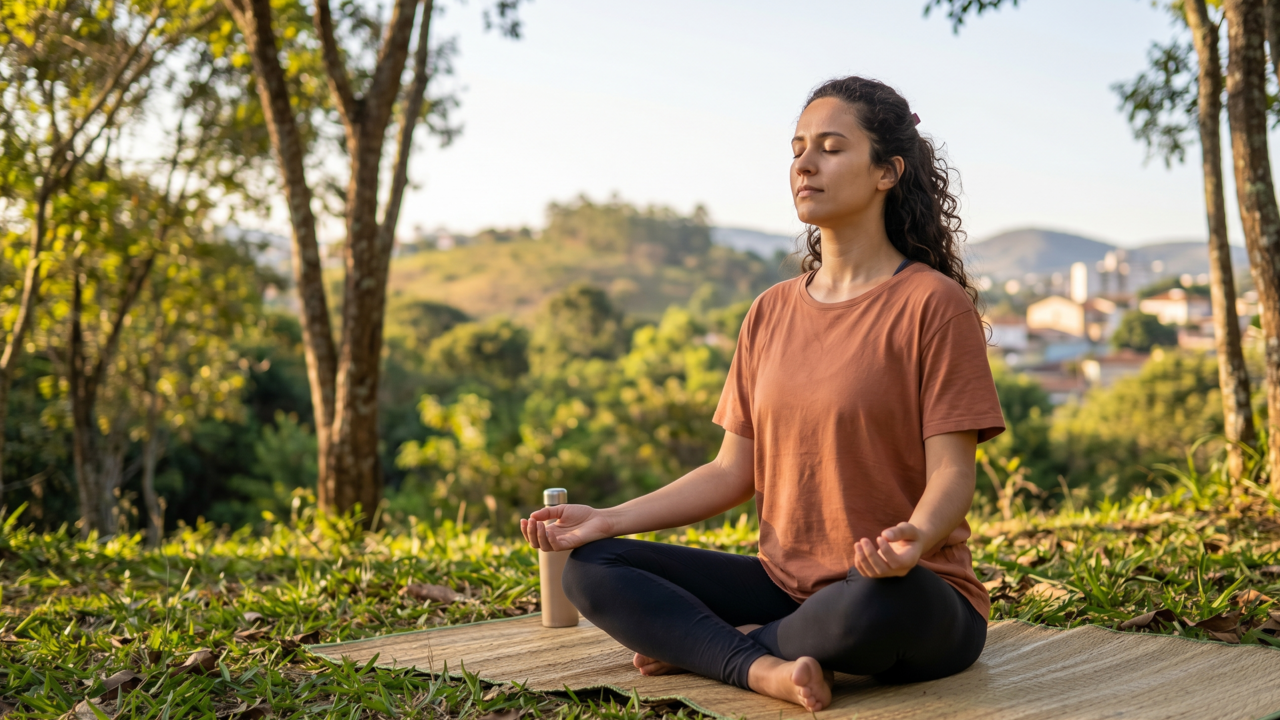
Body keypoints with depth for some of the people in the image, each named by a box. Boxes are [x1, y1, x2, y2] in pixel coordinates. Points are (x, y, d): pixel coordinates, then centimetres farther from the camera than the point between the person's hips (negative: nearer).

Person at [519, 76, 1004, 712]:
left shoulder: (933, 303, -8)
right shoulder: (772, 312, 11)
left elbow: (951, 474, -13)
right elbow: (734, 471, 9)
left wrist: (914, 538, -36)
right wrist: (610, 518, -1)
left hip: (918, 595, -5)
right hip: (785, 581, 5)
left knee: (882, 599, -41)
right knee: (591, 569, -7)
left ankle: (702, 644, -14)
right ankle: (765, 669, -25)